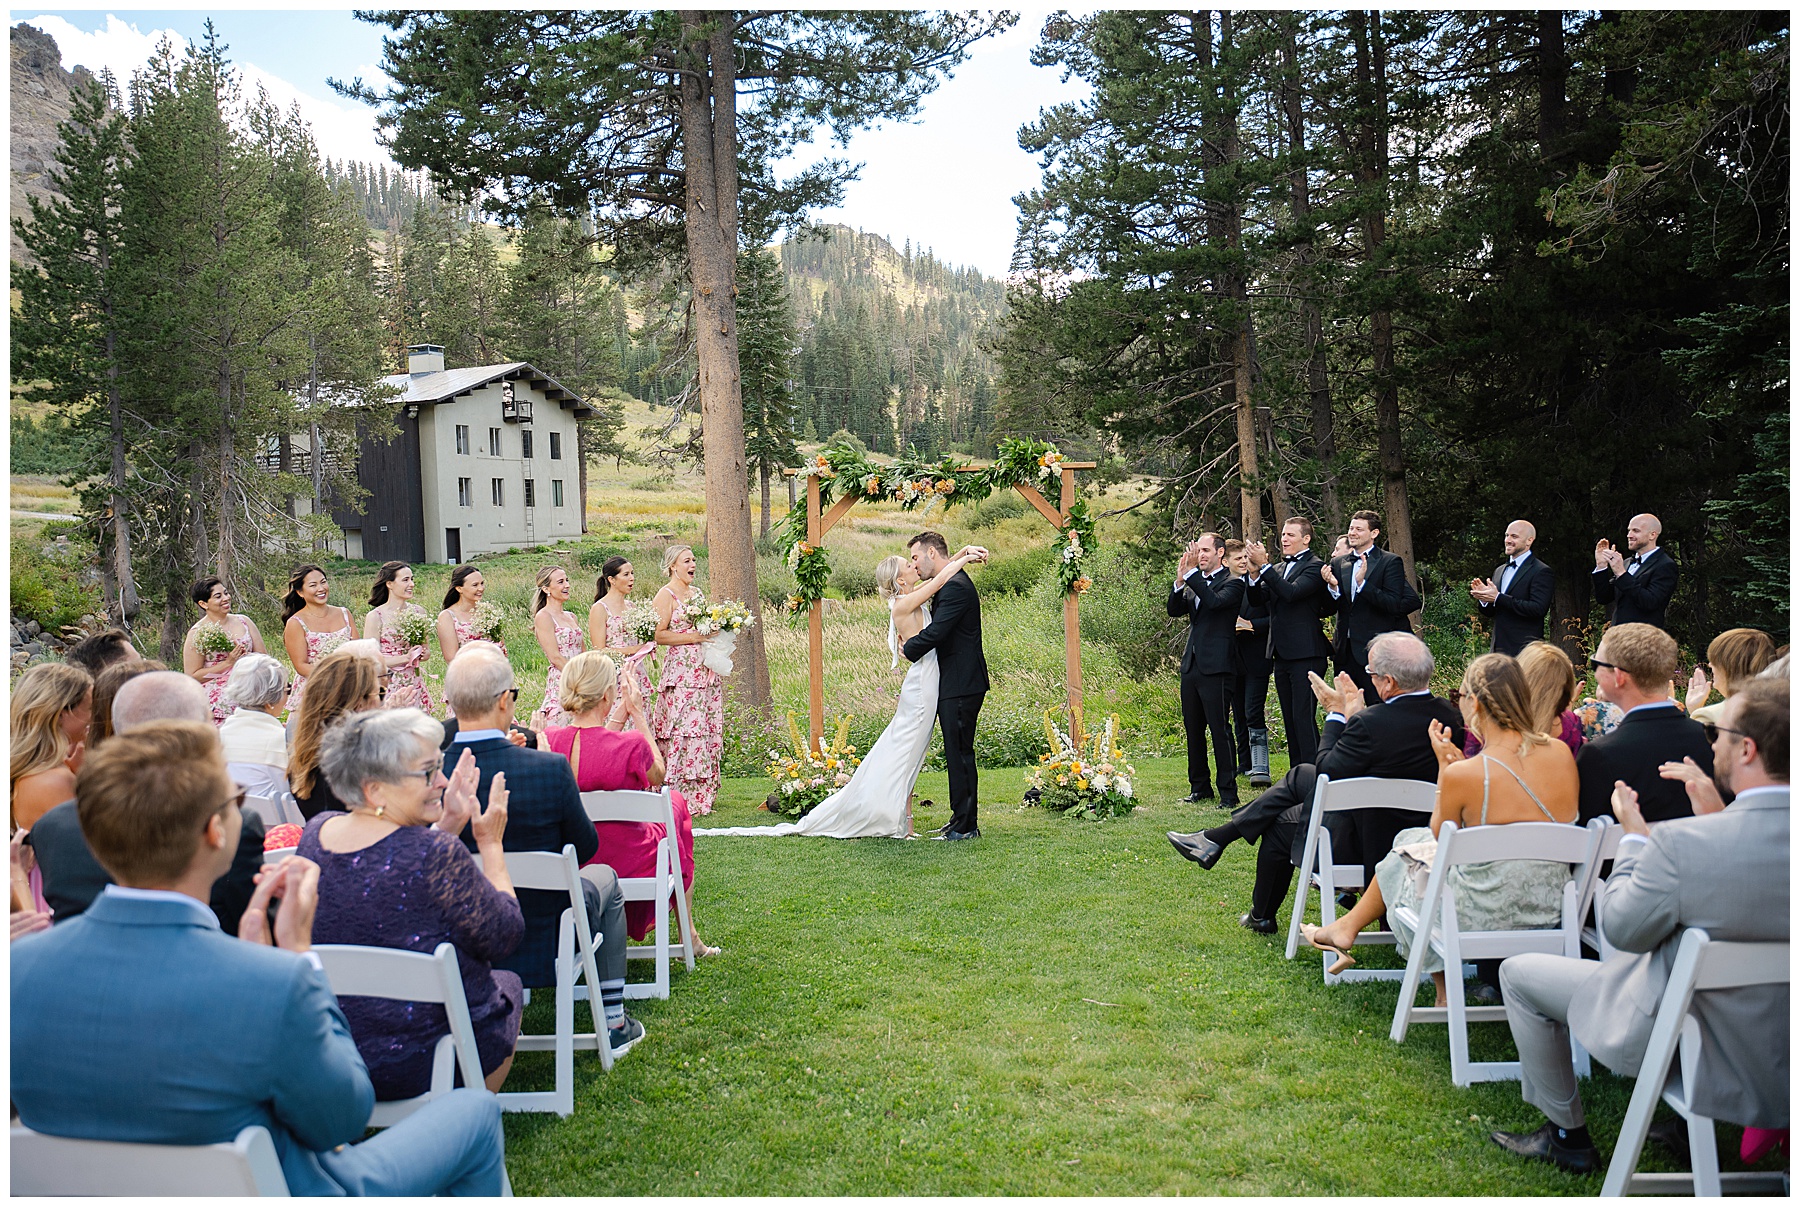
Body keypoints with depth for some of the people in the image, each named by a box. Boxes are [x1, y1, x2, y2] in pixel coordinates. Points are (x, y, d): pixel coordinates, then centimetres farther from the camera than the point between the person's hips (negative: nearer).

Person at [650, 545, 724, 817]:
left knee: (708, 731, 4)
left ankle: (701, 796, 9)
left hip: (706, 670, 8)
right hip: (681, 670, -8)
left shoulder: (697, 593, 19)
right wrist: (693, 637, -16)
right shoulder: (665, 595, -3)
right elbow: (658, 634, -12)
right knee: (683, 732, -11)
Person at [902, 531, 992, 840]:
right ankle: (961, 818, 24)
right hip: (957, 684, 11)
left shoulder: (955, 586, -17)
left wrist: (909, 649, -7)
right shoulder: (951, 583, 16)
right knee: (957, 753, 15)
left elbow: (936, 632, -24)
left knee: (960, 753, -5)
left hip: (960, 687, -11)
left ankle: (966, 826, 1)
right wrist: (912, 645, 3)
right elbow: (939, 630, 18)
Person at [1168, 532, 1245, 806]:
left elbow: (1215, 601, -23)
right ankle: (1200, 788, 24)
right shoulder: (1194, 583, 16)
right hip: (1191, 665, 8)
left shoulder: (1232, 583, -5)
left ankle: (1228, 793, -1)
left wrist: (1192, 573, -22)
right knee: (1193, 729, 13)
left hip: (1216, 667, -8)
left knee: (1220, 729, -7)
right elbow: (1174, 610, 6)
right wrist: (1180, 581, -9)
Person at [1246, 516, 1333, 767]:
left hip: (1305, 655, -8)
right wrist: (1254, 572, -9)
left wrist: (1263, 565, -20)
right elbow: (1258, 598, 8)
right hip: (1282, 656, 8)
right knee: (1290, 719, 11)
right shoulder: (1278, 569, 17)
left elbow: (1291, 592, -21)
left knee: (1304, 717, -11)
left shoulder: (1315, 567, -6)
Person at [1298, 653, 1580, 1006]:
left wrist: (1444, 764, 5)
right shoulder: (1561, 754, -7)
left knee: (1408, 848, 24)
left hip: (1484, 919, -5)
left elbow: (1441, 836, -1)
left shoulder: (1462, 774, -22)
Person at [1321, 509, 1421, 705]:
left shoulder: (1391, 562, -3)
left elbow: (1394, 605, -13)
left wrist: (1363, 582, -23)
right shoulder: (1338, 563, 11)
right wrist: (1332, 587, -12)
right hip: (1346, 651, 5)